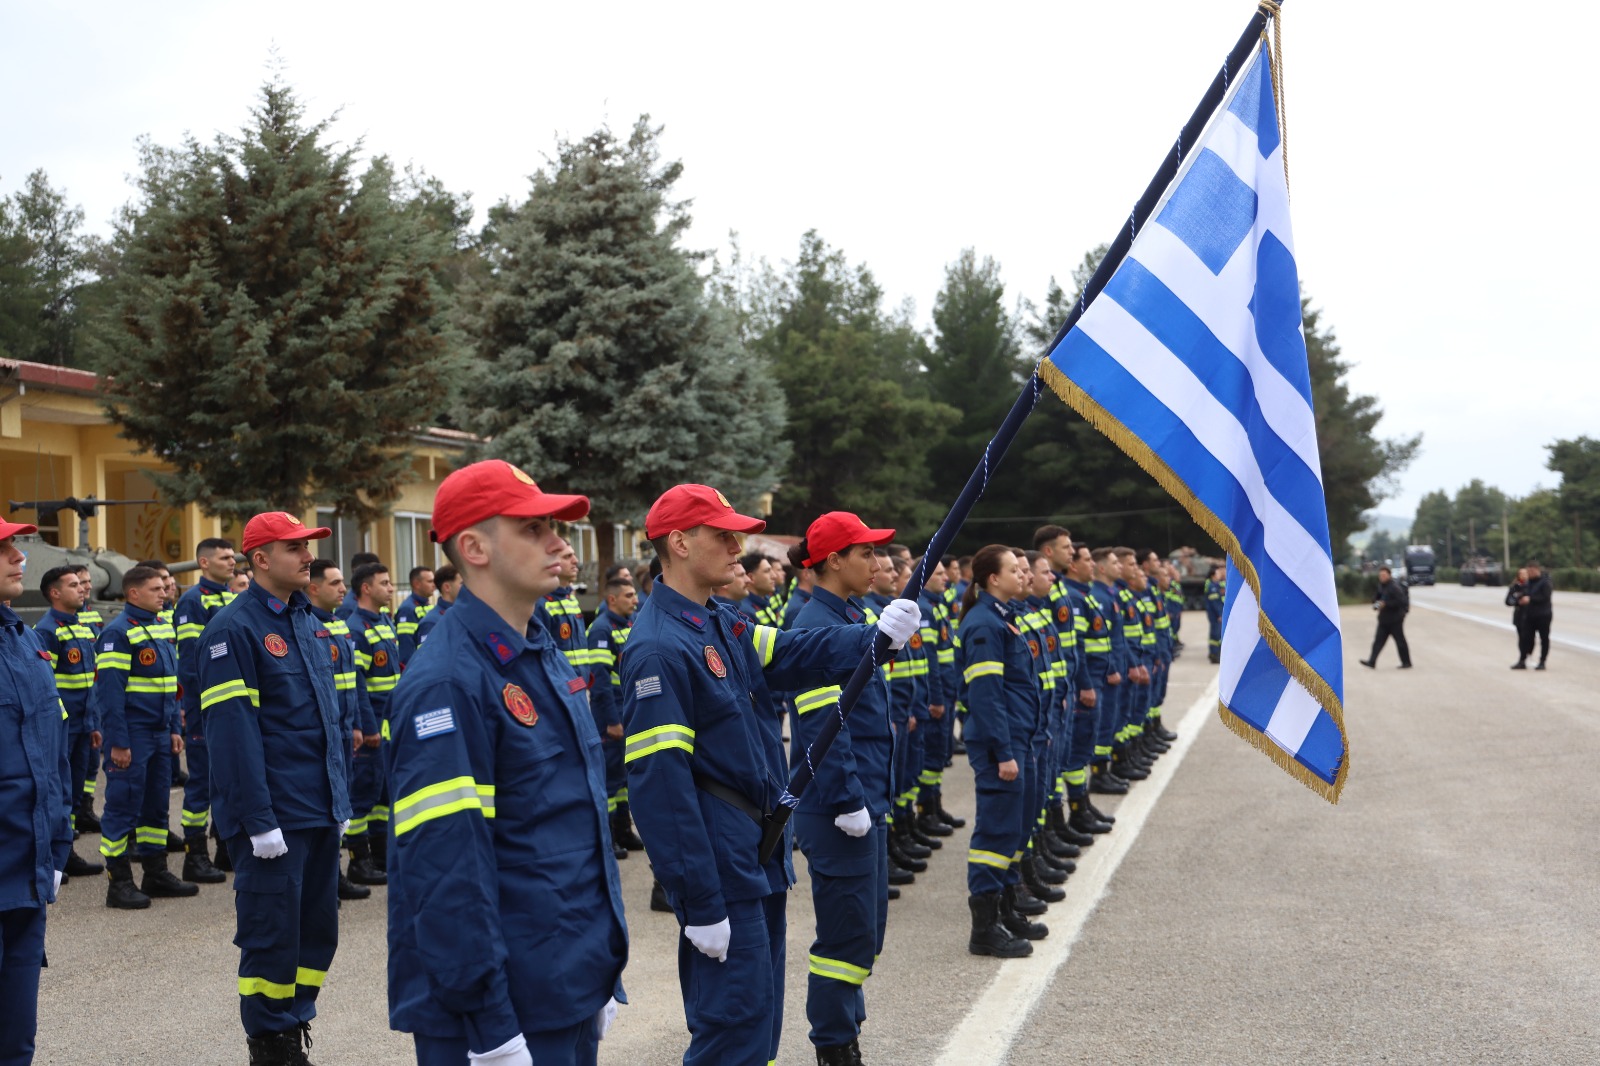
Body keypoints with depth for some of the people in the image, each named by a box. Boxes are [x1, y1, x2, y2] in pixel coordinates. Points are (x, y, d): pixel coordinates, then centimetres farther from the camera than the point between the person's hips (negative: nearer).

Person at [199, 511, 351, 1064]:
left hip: (320, 810, 8)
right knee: (272, 935, 0)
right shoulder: (235, 629, -12)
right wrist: (258, 820, -19)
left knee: (317, 931, 13)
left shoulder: (312, 624, 13)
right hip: (274, 818, -8)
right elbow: (233, 729, -17)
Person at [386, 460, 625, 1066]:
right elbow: (445, 865, -22)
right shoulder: (447, 685, -18)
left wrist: (602, 977, 17)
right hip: (505, 1005, -8)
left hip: (572, 988, 8)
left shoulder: (548, 659, 10)